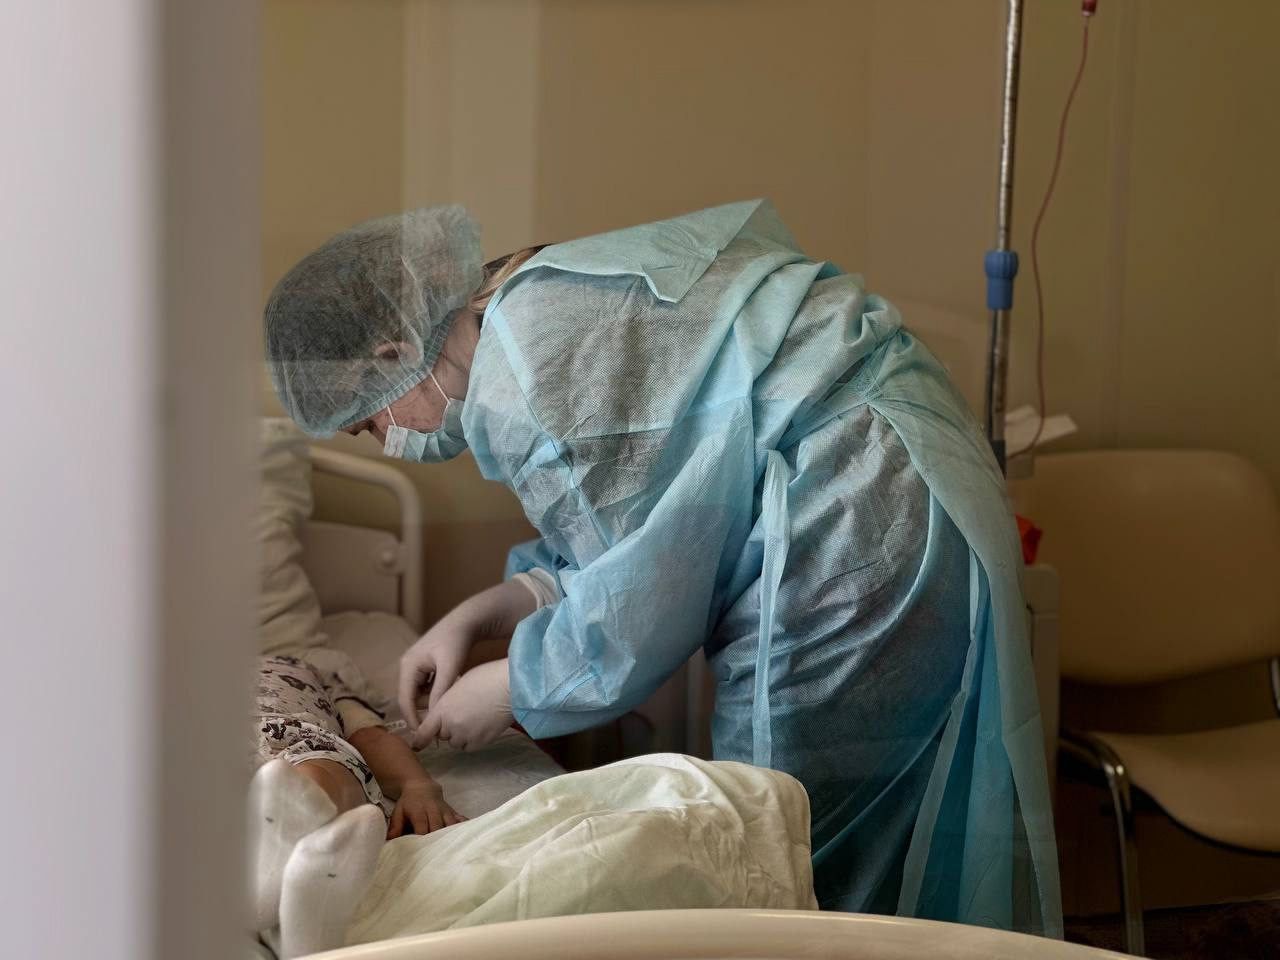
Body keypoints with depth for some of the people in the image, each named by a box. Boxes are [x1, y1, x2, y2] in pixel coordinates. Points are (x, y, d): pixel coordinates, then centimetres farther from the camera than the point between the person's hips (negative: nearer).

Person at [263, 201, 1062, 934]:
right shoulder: (549, 296, 13)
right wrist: (477, 616, 14)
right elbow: (627, 534, 19)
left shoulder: (521, 375, -18)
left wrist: (509, 690, 1)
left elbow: (641, 603, -15)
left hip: (855, 533, -11)